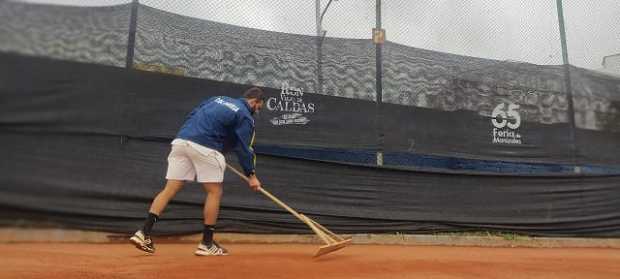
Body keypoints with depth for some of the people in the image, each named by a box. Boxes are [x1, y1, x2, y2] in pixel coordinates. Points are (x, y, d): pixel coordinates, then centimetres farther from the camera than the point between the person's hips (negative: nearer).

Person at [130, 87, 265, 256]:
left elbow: (191, 116, 23)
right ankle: (206, 244, 7)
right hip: (204, 147, -7)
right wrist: (251, 175, 3)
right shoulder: (246, 116, 5)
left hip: (180, 140, 7)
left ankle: (144, 233, 1)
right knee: (215, 192, 5)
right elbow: (243, 148, -1)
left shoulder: (218, 99, 26)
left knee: (169, 190, 7)